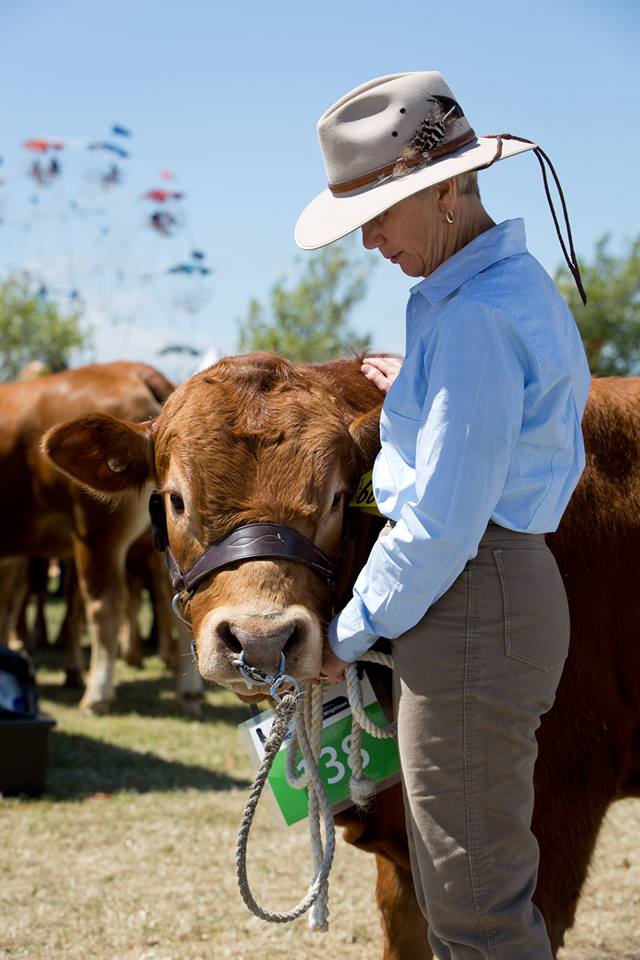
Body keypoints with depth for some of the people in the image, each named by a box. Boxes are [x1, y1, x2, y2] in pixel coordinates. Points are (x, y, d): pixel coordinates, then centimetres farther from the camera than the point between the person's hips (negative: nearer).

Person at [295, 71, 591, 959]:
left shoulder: (474, 319, -20)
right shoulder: (524, 285, 12)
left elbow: (441, 524, -21)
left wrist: (350, 633, -10)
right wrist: (419, 401, 22)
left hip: (469, 604, -11)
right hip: (514, 586, 11)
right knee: (456, 881, 19)